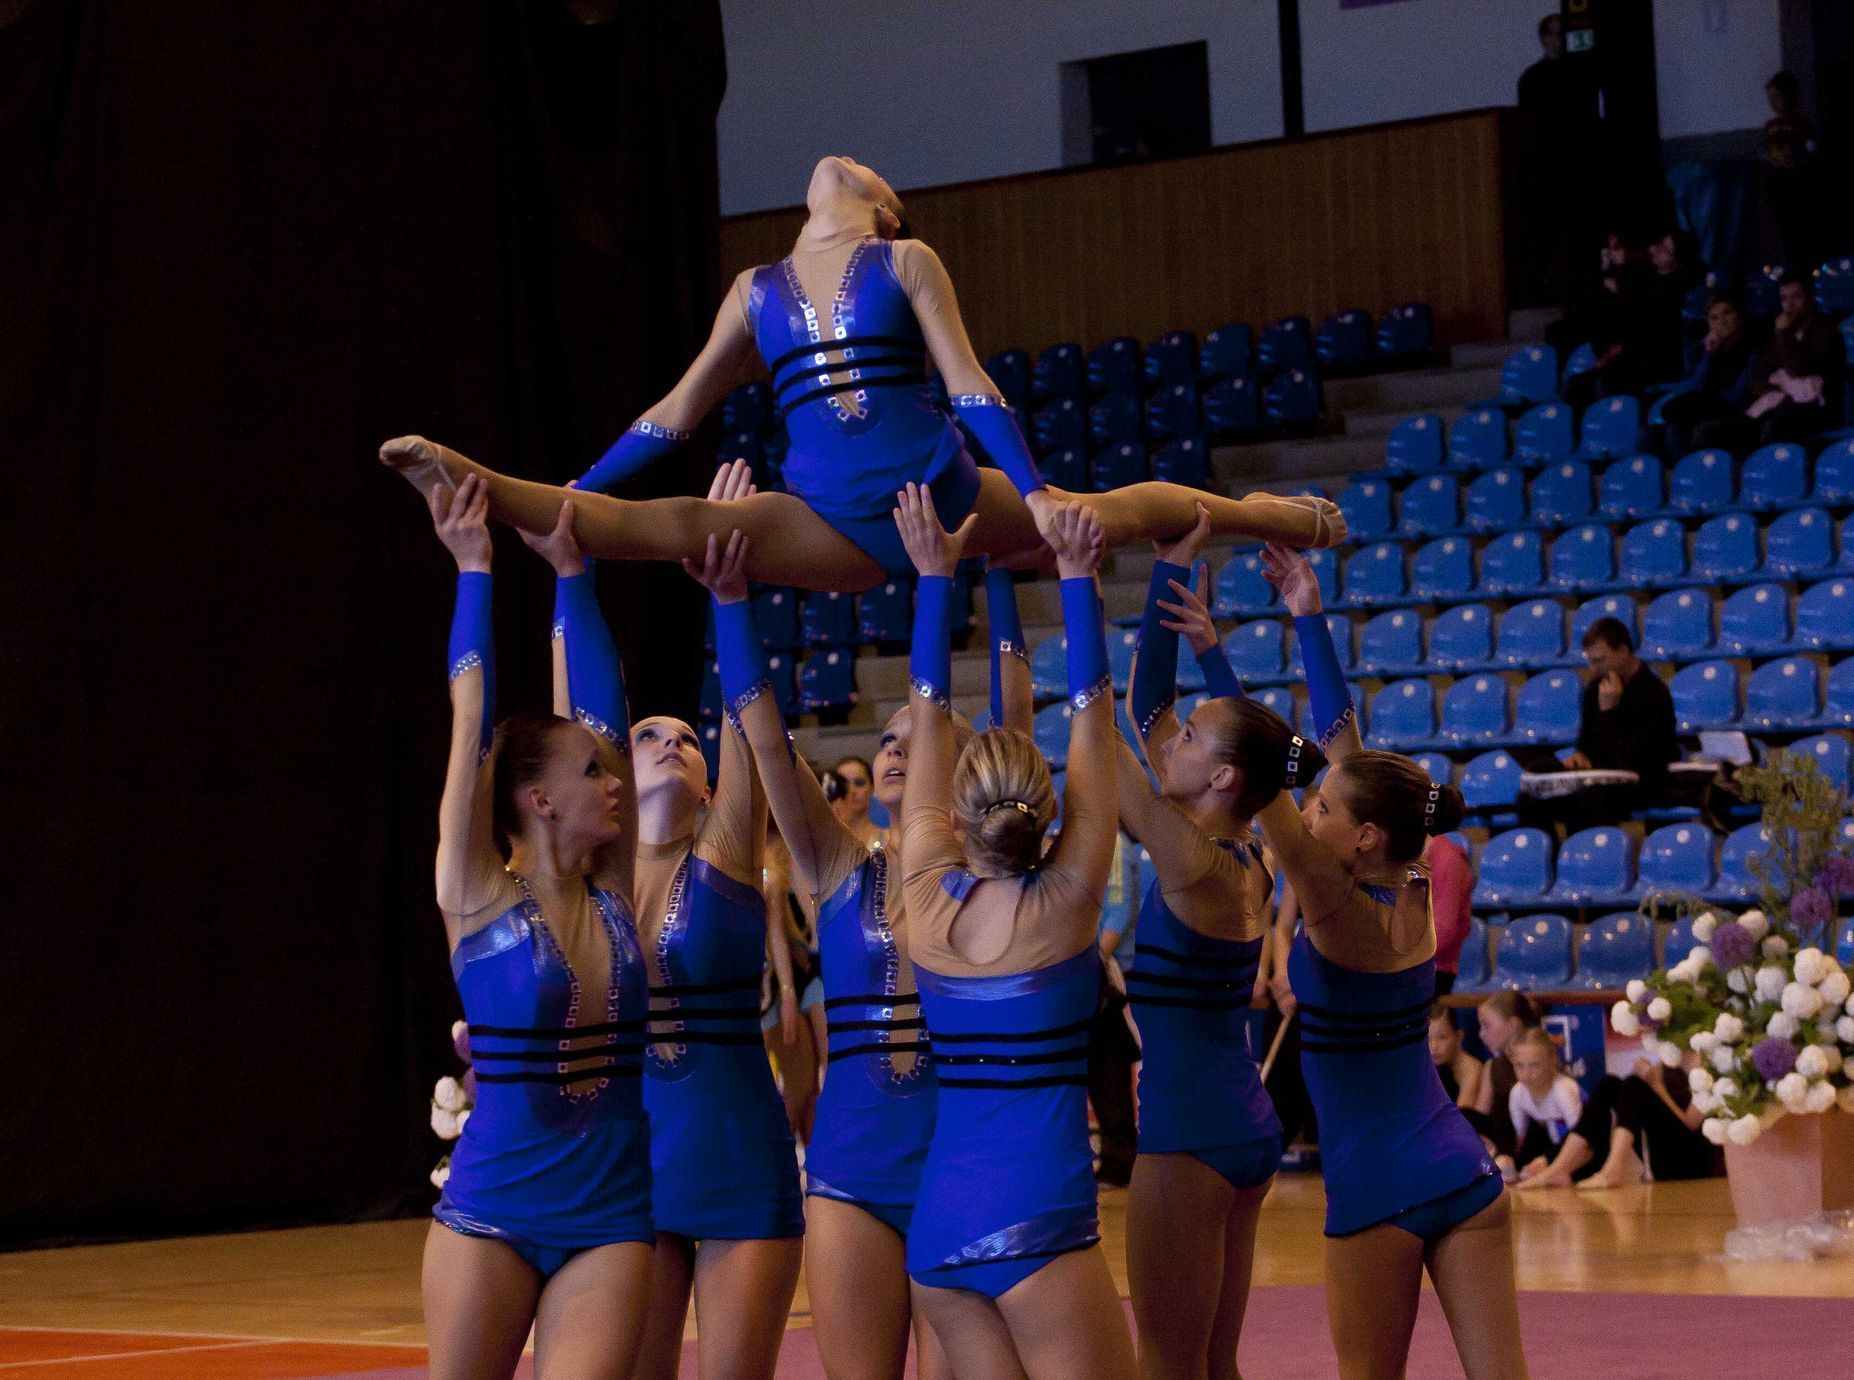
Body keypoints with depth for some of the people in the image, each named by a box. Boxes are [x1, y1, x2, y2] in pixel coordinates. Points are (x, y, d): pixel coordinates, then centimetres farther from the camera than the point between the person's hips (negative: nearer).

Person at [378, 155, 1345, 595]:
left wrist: (1035, 494, -11)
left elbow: (967, 382, -1)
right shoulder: (756, 292, 15)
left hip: (942, 491, 0)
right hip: (833, 524, 0)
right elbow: (678, 411, 17)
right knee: (661, 525, -23)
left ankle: (1268, 515, 36)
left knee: (1118, 514, 8)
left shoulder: (906, 264, 6)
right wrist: (568, 496, 11)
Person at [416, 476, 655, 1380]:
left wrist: (573, 574, 1)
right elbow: (472, 723, -11)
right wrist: (472, 572, -12)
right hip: (490, 1214, -3)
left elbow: (601, 716, 2)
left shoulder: (613, 897, 4)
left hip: (610, 1219, 3)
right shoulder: (478, 898, -6)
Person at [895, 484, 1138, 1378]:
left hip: (938, 1220, 6)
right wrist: (1076, 576, 2)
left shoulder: (928, 896, 3)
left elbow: (928, 713, 10)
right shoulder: (1064, 901, -7)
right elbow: (1091, 717, -2)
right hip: (1037, 1221, -5)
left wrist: (934, 576, 15)